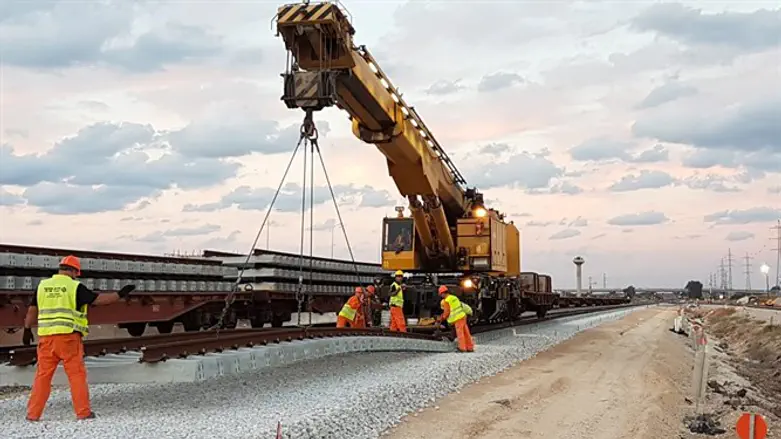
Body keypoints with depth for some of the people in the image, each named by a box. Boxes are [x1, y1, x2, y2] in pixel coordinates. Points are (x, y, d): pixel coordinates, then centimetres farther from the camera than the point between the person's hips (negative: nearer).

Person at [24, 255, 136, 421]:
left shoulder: (43, 285, 10)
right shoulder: (75, 287, -3)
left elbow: (32, 310, 16)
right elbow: (98, 299, -5)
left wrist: (27, 329, 26)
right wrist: (120, 294, 2)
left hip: (46, 336, 4)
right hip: (68, 337, -4)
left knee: (43, 375, 10)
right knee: (77, 374, 2)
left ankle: (33, 413, 10)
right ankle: (83, 412, 2)